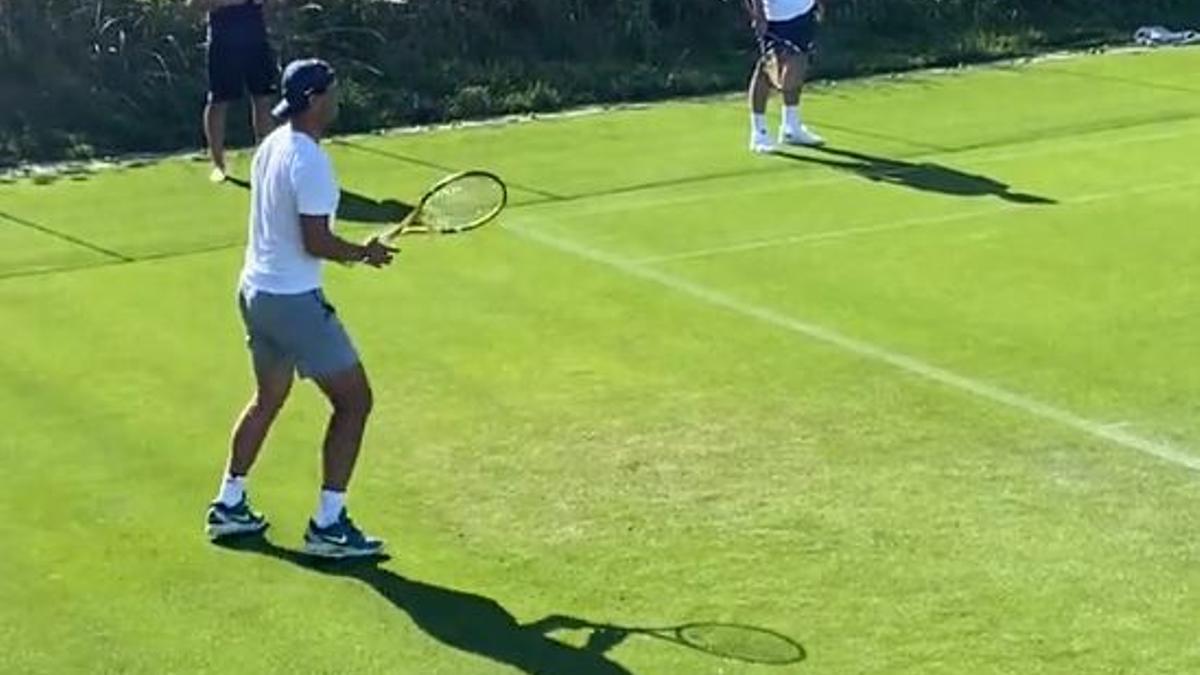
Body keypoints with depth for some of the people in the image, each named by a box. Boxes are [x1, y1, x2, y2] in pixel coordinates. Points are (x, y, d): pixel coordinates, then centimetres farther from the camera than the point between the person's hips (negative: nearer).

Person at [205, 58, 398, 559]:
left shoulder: (270, 146, 7)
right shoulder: (309, 161, -20)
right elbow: (316, 241, -23)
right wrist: (364, 253, -8)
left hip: (255, 291, 9)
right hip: (294, 301, -9)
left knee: (268, 398, 24)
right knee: (354, 400, 0)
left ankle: (228, 506, 32)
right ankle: (327, 525, 0)